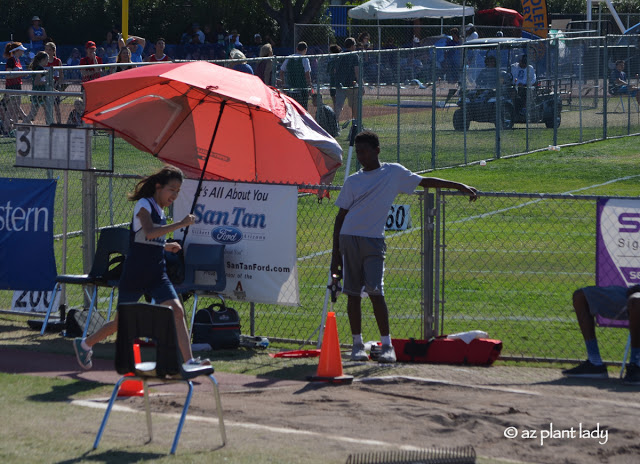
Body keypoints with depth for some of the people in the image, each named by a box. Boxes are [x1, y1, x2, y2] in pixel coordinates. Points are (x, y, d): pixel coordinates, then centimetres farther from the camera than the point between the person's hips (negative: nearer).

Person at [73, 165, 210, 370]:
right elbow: (149, 232, -31)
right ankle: (84, 344, 30)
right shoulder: (144, 204, -11)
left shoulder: (159, 209, 13)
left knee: (177, 311, -13)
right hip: (135, 274, -7)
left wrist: (166, 246, 12)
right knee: (121, 322, 6)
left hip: (157, 275, 7)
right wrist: (180, 224, -33)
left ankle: (189, 361, -18)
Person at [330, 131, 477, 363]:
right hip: (348, 239, 2)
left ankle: (387, 346, -7)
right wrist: (335, 253, 7)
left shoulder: (394, 173, 7)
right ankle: (357, 344, 10)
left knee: (375, 291, -13)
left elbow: (426, 182, 16)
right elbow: (341, 217, 11)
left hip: (373, 240, -2)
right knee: (353, 293, 1)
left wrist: (459, 186, 14)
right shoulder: (353, 181, 10)